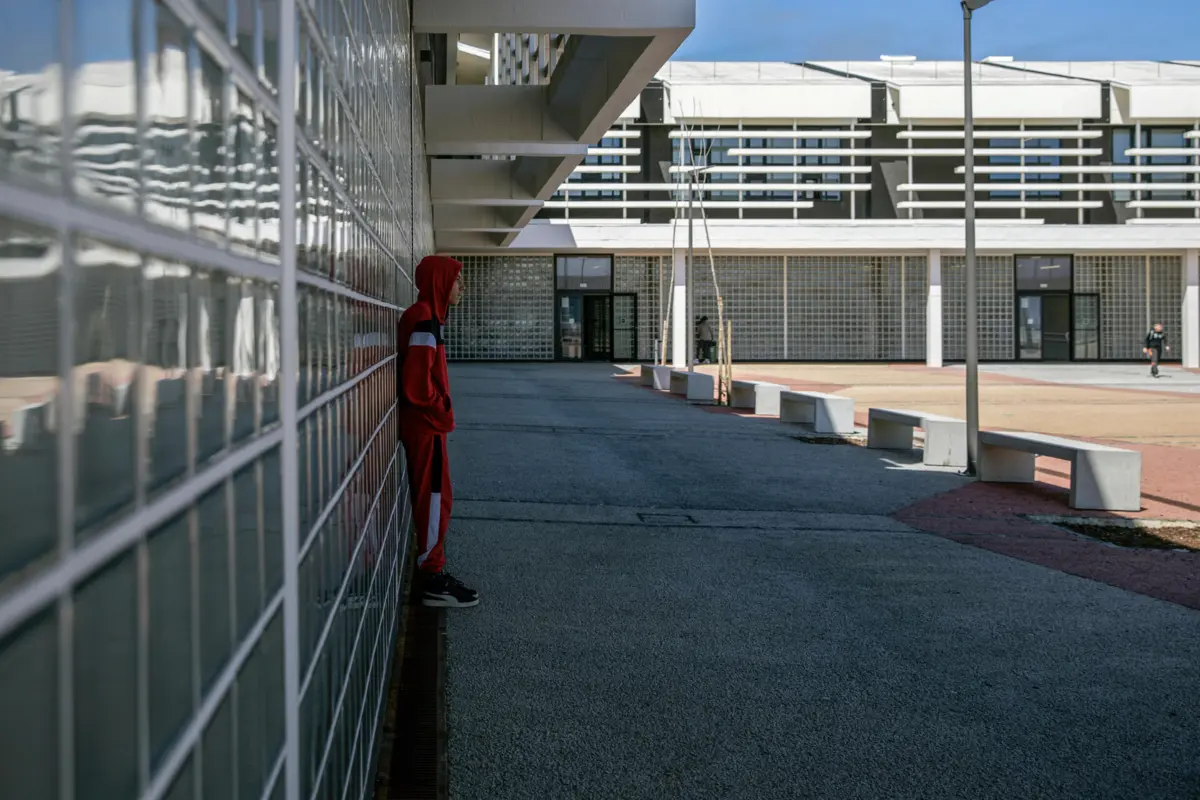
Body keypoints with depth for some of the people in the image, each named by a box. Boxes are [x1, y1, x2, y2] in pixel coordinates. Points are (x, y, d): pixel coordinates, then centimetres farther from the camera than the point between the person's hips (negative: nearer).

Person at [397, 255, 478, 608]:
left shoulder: (425, 317, 12)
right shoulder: (424, 321, -19)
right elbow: (417, 383, -24)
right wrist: (442, 413, -11)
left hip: (425, 424, 10)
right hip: (425, 425, -10)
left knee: (432, 499, 14)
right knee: (435, 499, -4)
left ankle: (431, 571, 21)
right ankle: (433, 580, 1)